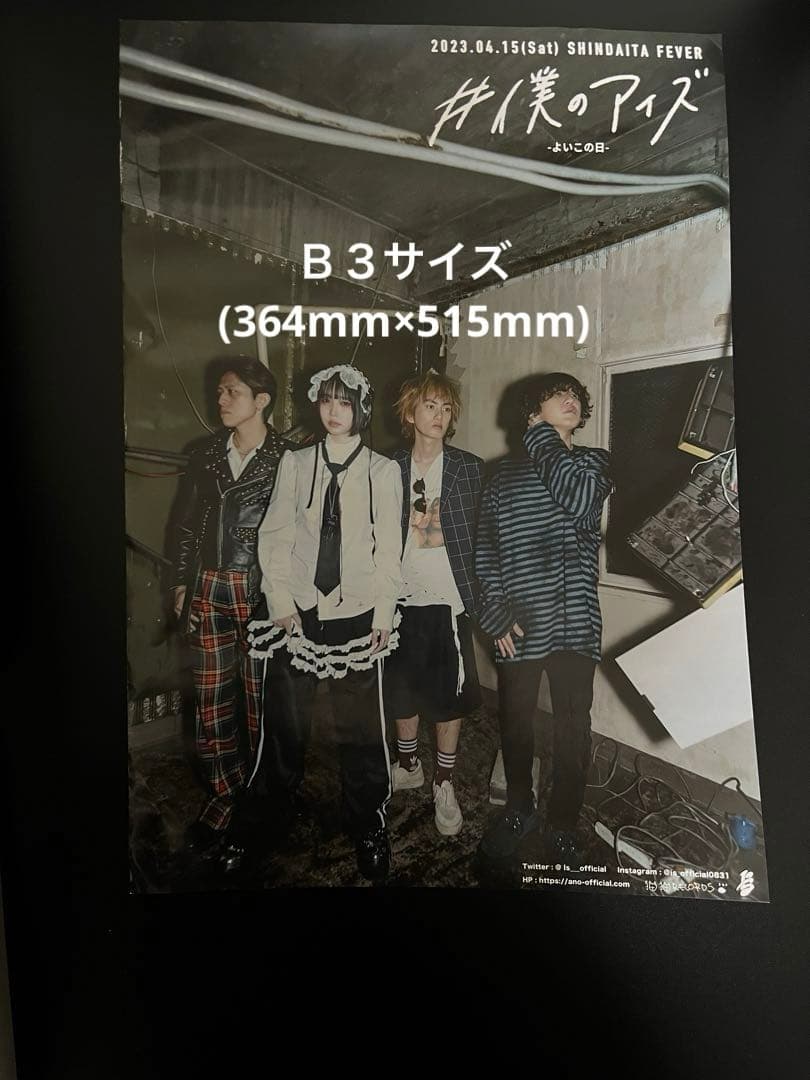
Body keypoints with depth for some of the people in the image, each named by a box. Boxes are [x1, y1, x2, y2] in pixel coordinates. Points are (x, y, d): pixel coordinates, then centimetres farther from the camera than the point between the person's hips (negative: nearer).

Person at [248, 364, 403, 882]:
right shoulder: (295, 464, 7)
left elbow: (389, 549, 1)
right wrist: (282, 602, -5)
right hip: (300, 610, 2)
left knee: (361, 723, 3)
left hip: (357, 612, -1)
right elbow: (276, 536, 4)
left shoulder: (383, 470, 4)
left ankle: (368, 823, 21)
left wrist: (383, 615, -5)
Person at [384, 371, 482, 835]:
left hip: (449, 599, -2)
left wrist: (474, 596, -3)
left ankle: (444, 783, 23)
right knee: (402, 688, 15)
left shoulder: (469, 468, -1)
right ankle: (409, 765, 37)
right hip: (403, 598, 2)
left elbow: (479, 535, 1)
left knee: (449, 692, 5)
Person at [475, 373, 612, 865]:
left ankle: (563, 827, 26)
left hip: (574, 619, 0)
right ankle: (519, 809, 36)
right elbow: (487, 551, 4)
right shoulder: (507, 473, 9)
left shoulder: (593, 461, 8)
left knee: (573, 727, 6)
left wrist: (544, 440, -6)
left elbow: (578, 501, -16)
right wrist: (497, 615, -5)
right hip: (519, 623, 1)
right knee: (515, 722, 13)